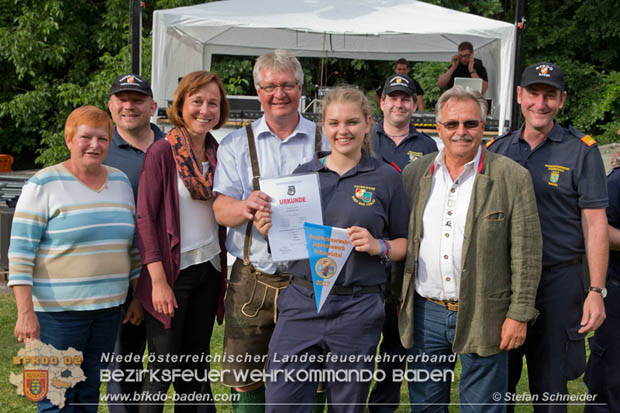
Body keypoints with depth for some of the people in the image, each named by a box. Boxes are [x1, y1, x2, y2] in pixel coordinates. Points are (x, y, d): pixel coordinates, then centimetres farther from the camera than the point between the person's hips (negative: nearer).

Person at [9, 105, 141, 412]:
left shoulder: (120, 181, 10)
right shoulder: (44, 185, -7)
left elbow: (132, 246, 16)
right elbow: (20, 252, -10)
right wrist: (25, 313, -16)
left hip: (108, 307, 5)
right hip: (58, 310, -5)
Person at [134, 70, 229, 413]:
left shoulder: (218, 154, 8)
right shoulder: (162, 152, -9)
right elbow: (145, 217, -12)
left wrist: (226, 270, 7)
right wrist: (158, 281, -17)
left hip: (209, 269, 6)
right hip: (172, 270, -6)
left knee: (195, 365, 14)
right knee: (163, 369, -1)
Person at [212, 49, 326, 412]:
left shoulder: (325, 142, 8)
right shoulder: (237, 144, 9)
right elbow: (221, 209, -2)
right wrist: (245, 207, -24)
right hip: (253, 280, 1)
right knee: (245, 380, 3)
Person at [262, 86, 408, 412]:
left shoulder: (386, 177, 2)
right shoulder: (303, 173, 8)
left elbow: (404, 243, 6)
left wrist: (378, 247, -13)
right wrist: (269, 229, -6)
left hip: (358, 308, -1)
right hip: (301, 302, 2)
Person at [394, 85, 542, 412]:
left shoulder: (512, 177, -4)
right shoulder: (414, 174, 7)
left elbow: (527, 252, -5)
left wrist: (519, 314, -9)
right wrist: (397, 298, 8)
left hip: (483, 317, -3)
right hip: (425, 314, 3)